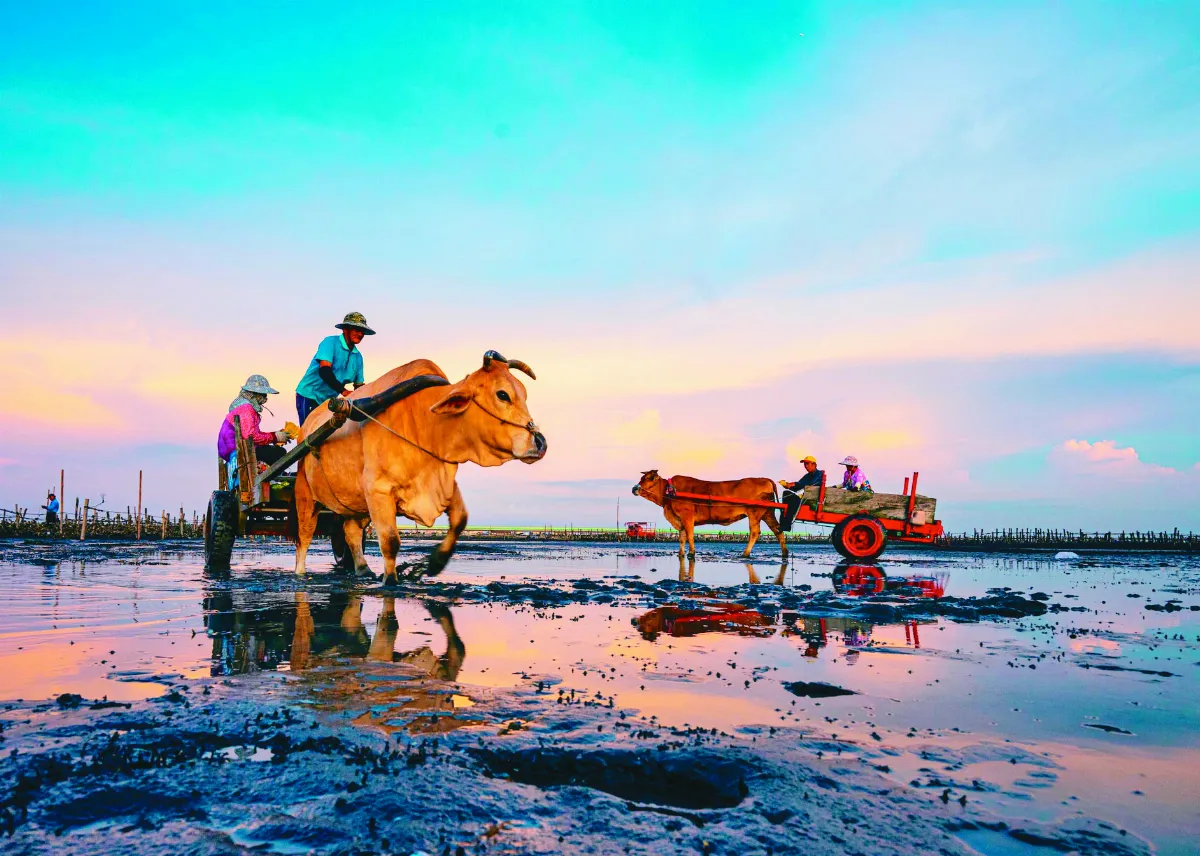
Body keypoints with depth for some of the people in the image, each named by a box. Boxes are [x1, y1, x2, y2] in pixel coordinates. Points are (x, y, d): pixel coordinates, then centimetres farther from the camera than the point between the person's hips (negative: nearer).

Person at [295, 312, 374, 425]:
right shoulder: (331, 342, -12)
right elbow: (324, 370, -25)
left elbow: (359, 385, 12)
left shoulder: (358, 356, 6)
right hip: (309, 395, -6)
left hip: (328, 400, 7)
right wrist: (343, 390, -36)